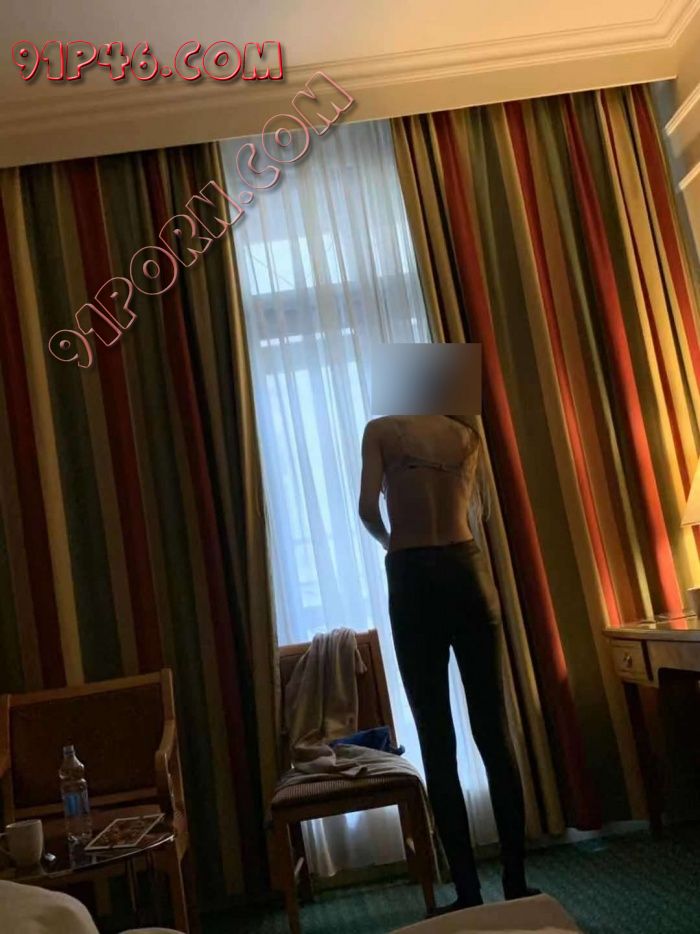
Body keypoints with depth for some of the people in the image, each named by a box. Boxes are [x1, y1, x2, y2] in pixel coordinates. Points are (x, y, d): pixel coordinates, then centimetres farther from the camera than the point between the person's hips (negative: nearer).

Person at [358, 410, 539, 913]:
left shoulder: (380, 429, 5)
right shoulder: (466, 433, 14)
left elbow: (368, 509, -6)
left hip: (413, 579, -2)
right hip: (467, 570, 3)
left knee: (438, 742, 3)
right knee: (494, 731, 7)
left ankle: (469, 891, 8)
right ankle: (516, 882, 12)